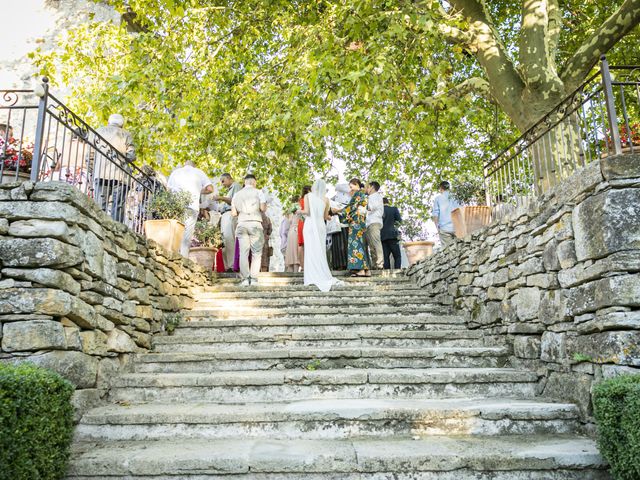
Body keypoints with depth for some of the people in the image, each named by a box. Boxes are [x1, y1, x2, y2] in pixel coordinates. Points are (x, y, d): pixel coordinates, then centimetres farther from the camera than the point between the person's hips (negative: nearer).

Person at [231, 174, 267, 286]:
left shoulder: (236, 195, 14)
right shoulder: (258, 192, 5)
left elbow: (233, 213, 11)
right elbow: (263, 208, -5)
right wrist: (264, 206, 17)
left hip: (241, 224, 3)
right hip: (255, 223, -3)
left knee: (243, 252, 1)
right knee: (256, 252, 1)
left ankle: (245, 279, -5)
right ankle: (254, 278, -5)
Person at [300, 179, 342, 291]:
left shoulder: (308, 196, 0)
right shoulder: (326, 199, 6)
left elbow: (306, 211, -10)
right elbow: (325, 216, 10)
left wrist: (299, 211, 10)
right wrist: (329, 217, 32)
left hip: (310, 225, -2)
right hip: (321, 226, 2)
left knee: (311, 251, -2)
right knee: (321, 252, 7)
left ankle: (314, 278, -6)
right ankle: (323, 277, 3)